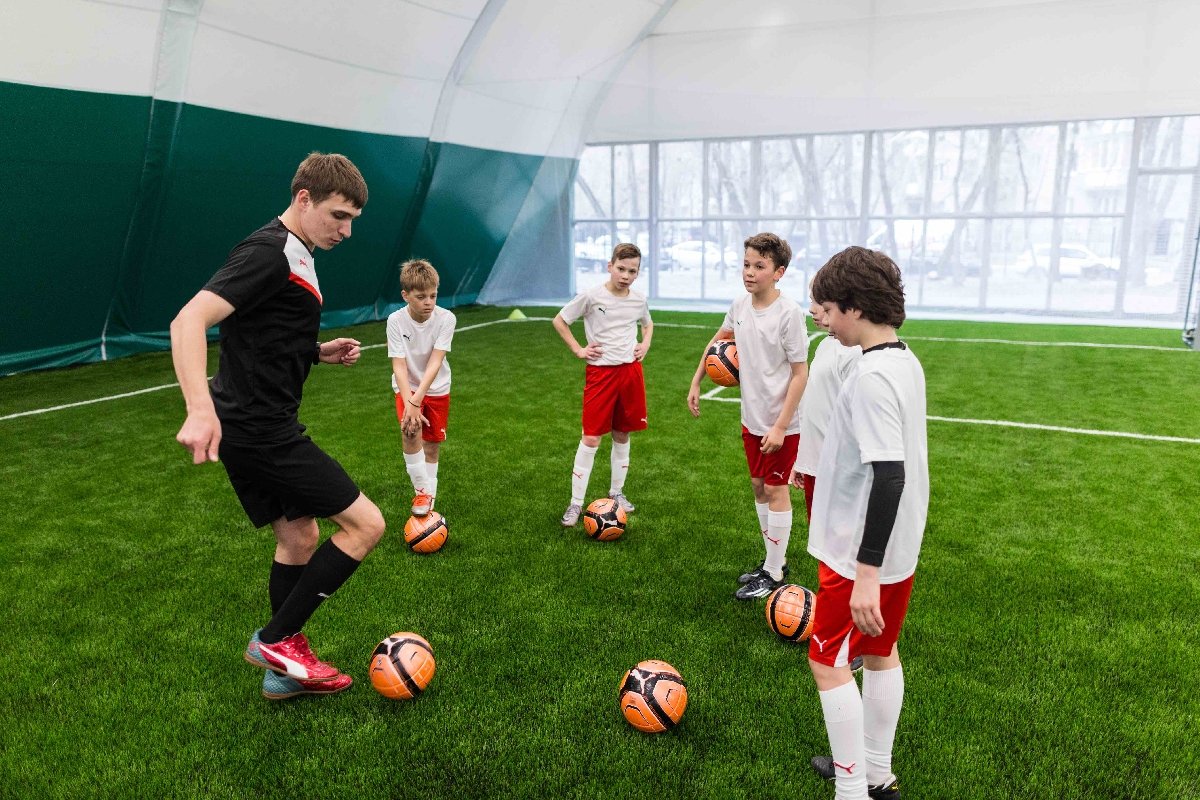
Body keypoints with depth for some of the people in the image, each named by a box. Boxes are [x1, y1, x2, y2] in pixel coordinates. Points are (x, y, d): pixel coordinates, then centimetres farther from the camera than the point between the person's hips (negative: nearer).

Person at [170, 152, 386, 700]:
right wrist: (201, 410, -40)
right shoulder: (269, 252, -17)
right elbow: (189, 321, -27)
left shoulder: (294, 256, 15)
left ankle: (283, 669, 30)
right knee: (365, 523, -6)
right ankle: (277, 640, 7)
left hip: (258, 428, 10)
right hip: (259, 431, -10)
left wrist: (318, 353, 9)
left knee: (299, 538, 17)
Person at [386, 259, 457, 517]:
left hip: (437, 389, 1)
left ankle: (429, 497, 23)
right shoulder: (396, 320, -19)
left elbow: (434, 363, -27)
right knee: (411, 431, -26)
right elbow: (399, 366, -23)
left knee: (432, 446, 6)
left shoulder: (446, 319, -20)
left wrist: (417, 400, -38)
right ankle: (422, 490, -11)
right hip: (408, 387, -1)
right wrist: (409, 403, -37)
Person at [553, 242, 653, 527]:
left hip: (631, 371, 4)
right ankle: (576, 503, 4)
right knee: (591, 438, -5)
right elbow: (559, 320, 2)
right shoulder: (591, 296, -9)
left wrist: (645, 344, 9)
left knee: (622, 435, 12)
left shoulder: (639, 300, 4)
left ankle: (616, 492, 29)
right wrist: (578, 349, -4)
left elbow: (648, 323, 26)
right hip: (600, 372, -4)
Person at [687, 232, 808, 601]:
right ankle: (774, 559, 32)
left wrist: (780, 426, -20)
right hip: (752, 419, 7)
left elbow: (800, 374, -17)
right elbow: (719, 338, 20)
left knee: (775, 490, 1)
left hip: (780, 424, -7)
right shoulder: (740, 305, -1)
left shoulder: (789, 312, -20)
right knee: (758, 486, 15)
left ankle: (773, 574, 15)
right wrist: (696, 382, 16)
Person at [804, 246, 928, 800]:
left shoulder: (871, 376, -24)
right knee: (879, 653, 20)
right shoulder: (905, 361, 6)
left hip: (862, 554, -9)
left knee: (828, 663, 4)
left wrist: (866, 573, -27)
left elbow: (888, 475, -29)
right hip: (899, 548, 10)